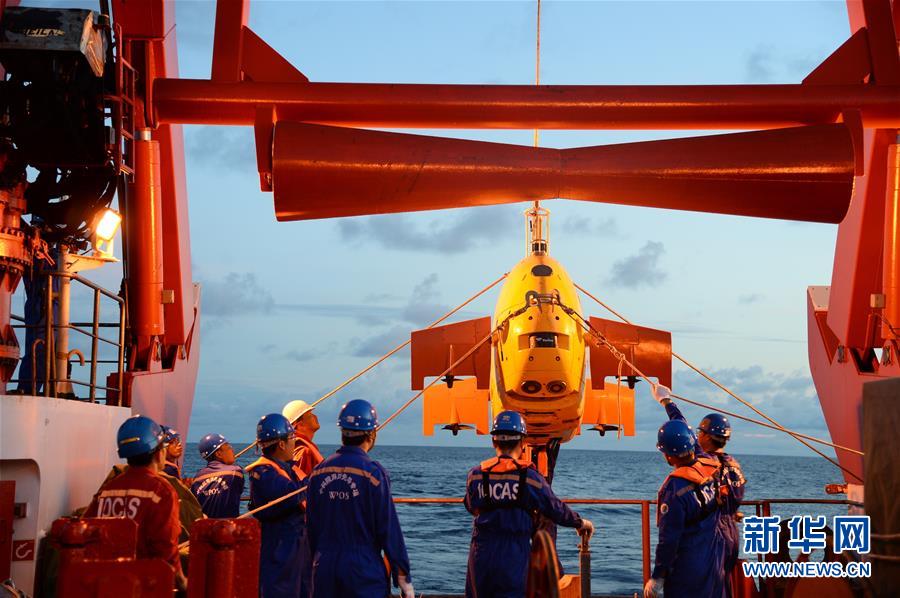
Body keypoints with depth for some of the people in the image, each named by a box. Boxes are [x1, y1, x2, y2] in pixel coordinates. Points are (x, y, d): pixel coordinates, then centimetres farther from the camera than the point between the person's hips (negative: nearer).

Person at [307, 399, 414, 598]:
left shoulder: (318, 472, 3)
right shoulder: (373, 472, -12)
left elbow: (311, 527, 9)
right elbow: (389, 530, -11)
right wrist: (404, 578, -5)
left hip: (324, 569, 5)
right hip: (365, 571, -5)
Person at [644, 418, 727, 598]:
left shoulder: (675, 488, -27)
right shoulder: (710, 467, -6)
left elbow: (669, 538, -22)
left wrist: (657, 577, -13)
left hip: (686, 570, -7)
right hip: (716, 560, 7)